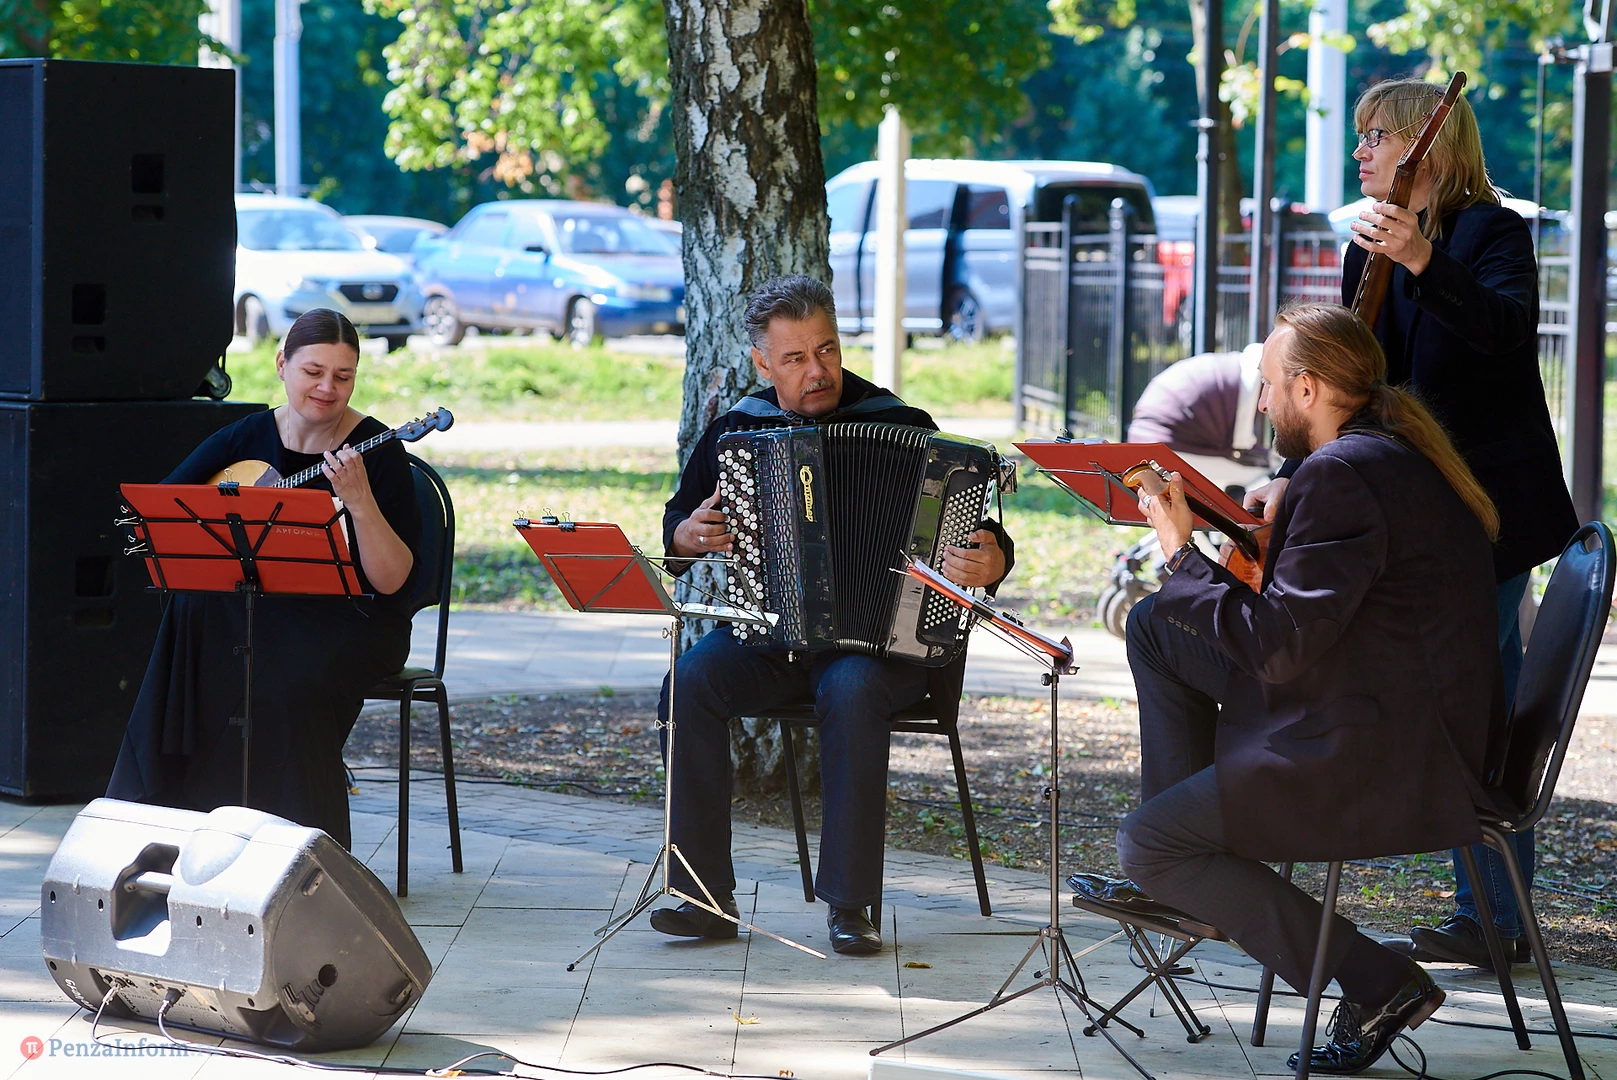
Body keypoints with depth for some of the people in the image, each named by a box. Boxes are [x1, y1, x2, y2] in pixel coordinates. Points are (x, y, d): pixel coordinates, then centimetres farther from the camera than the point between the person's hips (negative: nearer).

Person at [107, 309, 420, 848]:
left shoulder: (378, 450, -7)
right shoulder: (247, 438, 6)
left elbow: (392, 582, -14)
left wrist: (359, 501, -28)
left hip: (349, 618, -3)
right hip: (260, 608, 4)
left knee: (289, 686, -36)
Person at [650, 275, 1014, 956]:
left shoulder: (902, 427, 0)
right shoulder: (734, 431, 9)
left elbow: (979, 536, -1)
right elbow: (675, 526, 20)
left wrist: (989, 564, -25)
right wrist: (689, 536, -4)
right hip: (764, 634, 3)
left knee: (852, 691, -36)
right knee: (690, 681, -26)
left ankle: (849, 905, -29)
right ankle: (706, 895, -22)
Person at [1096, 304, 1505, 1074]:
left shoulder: (1341, 474, -21)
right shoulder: (1399, 453, 12)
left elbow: (1279, 648, -22)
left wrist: (1183, 554, -11)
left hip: (1379, 762, -11)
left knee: (1143, 845, -5)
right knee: (1153, 626, 17)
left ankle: (1378, 986, -5)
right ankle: (1185, 878, 23)